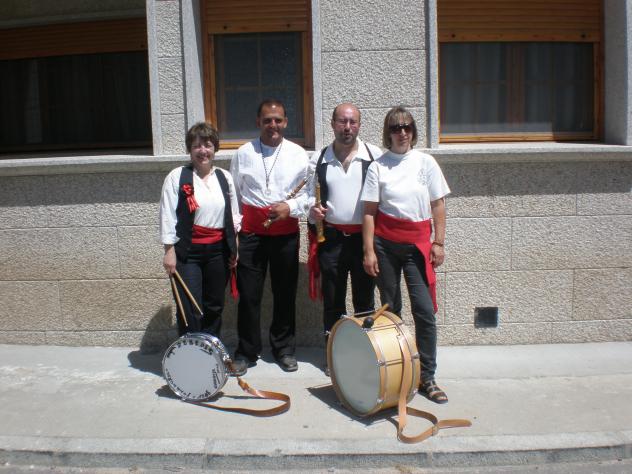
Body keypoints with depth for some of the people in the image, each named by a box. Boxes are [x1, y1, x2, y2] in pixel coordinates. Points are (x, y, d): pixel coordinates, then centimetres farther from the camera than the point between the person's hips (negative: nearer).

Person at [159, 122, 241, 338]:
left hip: (218, 251, 4)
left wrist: (234, 248, 9)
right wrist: (169, 251, -10)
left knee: (214, 307, 15)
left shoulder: (225, 177, 8)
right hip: (187, 252, -4)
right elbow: (167, 216, -6)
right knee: (190, 312, -4)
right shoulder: (177, 177, -5)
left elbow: (234, 215, 13)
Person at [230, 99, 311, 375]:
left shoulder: (298, 154, 4)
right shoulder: (243, 153, 5)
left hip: (286, 233, 0)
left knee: (285, 293, 9)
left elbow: (308, 192, 4)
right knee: (248, 294, 2)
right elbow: (234, 194, 9)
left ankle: (284, 349, 26)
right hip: (251, 233, 0)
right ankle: (246, 352, 18)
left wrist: (290, 206, -14)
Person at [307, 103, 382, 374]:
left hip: (364, 237, -2)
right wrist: (312, 210, -8)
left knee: (364, 301, 9)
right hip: (331, 238, 2)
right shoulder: (319, 160, 6)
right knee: (332, 303, 10)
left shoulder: (374, 155, -2)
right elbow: (310, 197, 14)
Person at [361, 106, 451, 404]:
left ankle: (427, 377, 4)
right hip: (385, 241, 0)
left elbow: (438, 205, 6)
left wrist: (438, 242, 0)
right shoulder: (378, 166, 3)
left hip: (418, 242, 0)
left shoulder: (425, 162, 5)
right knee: (390, 308, 9)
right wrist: (369, 250, -5)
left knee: (425, 309, -5)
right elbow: (369, 211, 1)